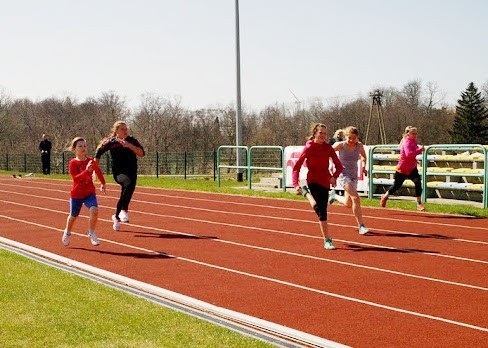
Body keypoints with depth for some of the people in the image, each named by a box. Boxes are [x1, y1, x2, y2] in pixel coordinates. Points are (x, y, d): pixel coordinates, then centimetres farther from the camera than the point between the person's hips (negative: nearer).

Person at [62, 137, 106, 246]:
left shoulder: (91, 161, -2)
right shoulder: (73, 163, -12)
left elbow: (98, 172, 18)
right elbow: (76, 178, -26)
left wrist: (103, 183, 31)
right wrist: (86, 170, -40)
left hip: (90, 193, 2)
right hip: (76, 194, -2)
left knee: (94, 210, -23)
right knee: (73, 216, 13)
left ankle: (91, 233, -4)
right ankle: (67, 232, 43)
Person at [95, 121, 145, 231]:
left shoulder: (132, 141, 2)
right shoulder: (111, 142, -2)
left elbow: (141, 153, -10)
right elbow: (98, 153, 9)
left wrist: (129, 145, -21)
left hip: (131, 172, 3)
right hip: (118, 172, -3)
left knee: (125, 196, 9)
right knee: (128, 183, -36)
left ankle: (117, 216, 35)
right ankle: (124, 210, -30)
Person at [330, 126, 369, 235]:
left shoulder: (359, 146, -1)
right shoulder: (340, 145, -11)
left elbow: (363, 156, 19)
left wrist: (363, 166, 4)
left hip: (354, 176, 6)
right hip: (343, 175, -5)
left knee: (348, 204, 14)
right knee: (356, 198, -23)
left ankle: (334, 196, 45)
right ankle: (361, 226, -18)